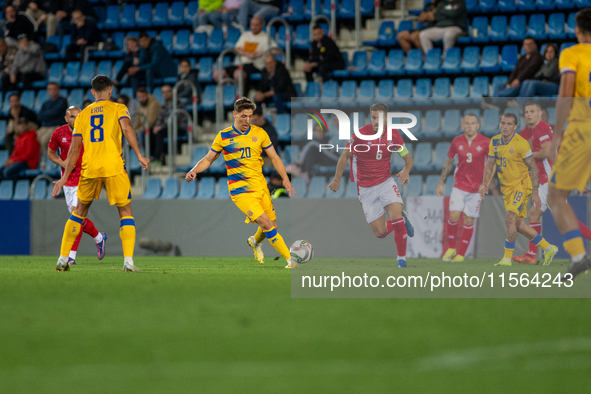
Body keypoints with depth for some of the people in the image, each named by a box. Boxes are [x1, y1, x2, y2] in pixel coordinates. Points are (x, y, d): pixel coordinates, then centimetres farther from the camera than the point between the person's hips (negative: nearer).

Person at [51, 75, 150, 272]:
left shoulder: (83, 114, 16)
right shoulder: (118, 108, 8)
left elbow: (74, 148, 11)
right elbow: (126, 128, -13)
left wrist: (65, 177, 13)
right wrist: (139, 155, -16)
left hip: (89, 168, 3)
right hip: (114, 167, -3)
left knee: (79, 212, 18)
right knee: (125, 212, 5)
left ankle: (63, 259, 17)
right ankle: (128, 261, -10)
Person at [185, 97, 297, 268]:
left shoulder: (259, 133, 4)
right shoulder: (223, 136, -1)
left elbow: (274, 157, 9)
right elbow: (208, 159, 7)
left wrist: (285, 179, -2)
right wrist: (194, 170, -12)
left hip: (260, 186, 4)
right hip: (240, 190, -4)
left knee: (271, 225, 5)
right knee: (266, 224, -18)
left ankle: (255, 242, 41)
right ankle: (290, 260, -14)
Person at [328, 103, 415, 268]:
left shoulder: (393, 135, -6)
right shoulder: (361, 134, -13)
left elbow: (408, 158, 4)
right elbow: (345, 155, 0)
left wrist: (406, 170, -18)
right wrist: (337, 179, -3)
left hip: (386, 182, 1)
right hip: (366, 189, -1)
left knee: (396, 216, -23)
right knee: (380, 232, -5)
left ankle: (402, 257, -4)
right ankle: (402, 223, 30)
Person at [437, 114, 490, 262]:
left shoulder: (485, 142, -6)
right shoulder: (457, 141, 1)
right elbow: (448, 163, 13)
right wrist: (441, 183, 13)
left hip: (476, 188, -1)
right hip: (459, 185, 1)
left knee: (469, 220, 1)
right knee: (453, 216, -11)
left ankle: (460, 254, 10)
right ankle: (451, 248, 9)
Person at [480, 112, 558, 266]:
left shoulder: (521, 143, -15)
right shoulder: (494, 142, 3)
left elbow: (533, 168, -12)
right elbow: (490, 165, 12)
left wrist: (535, 193, -15)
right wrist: (485, 184, -3)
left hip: (522, 185, -7)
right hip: (506, 187, 7)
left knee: (510, 218, -22)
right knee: (518, 225, 11)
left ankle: (507, 258, -16)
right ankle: (548, 248, 27)